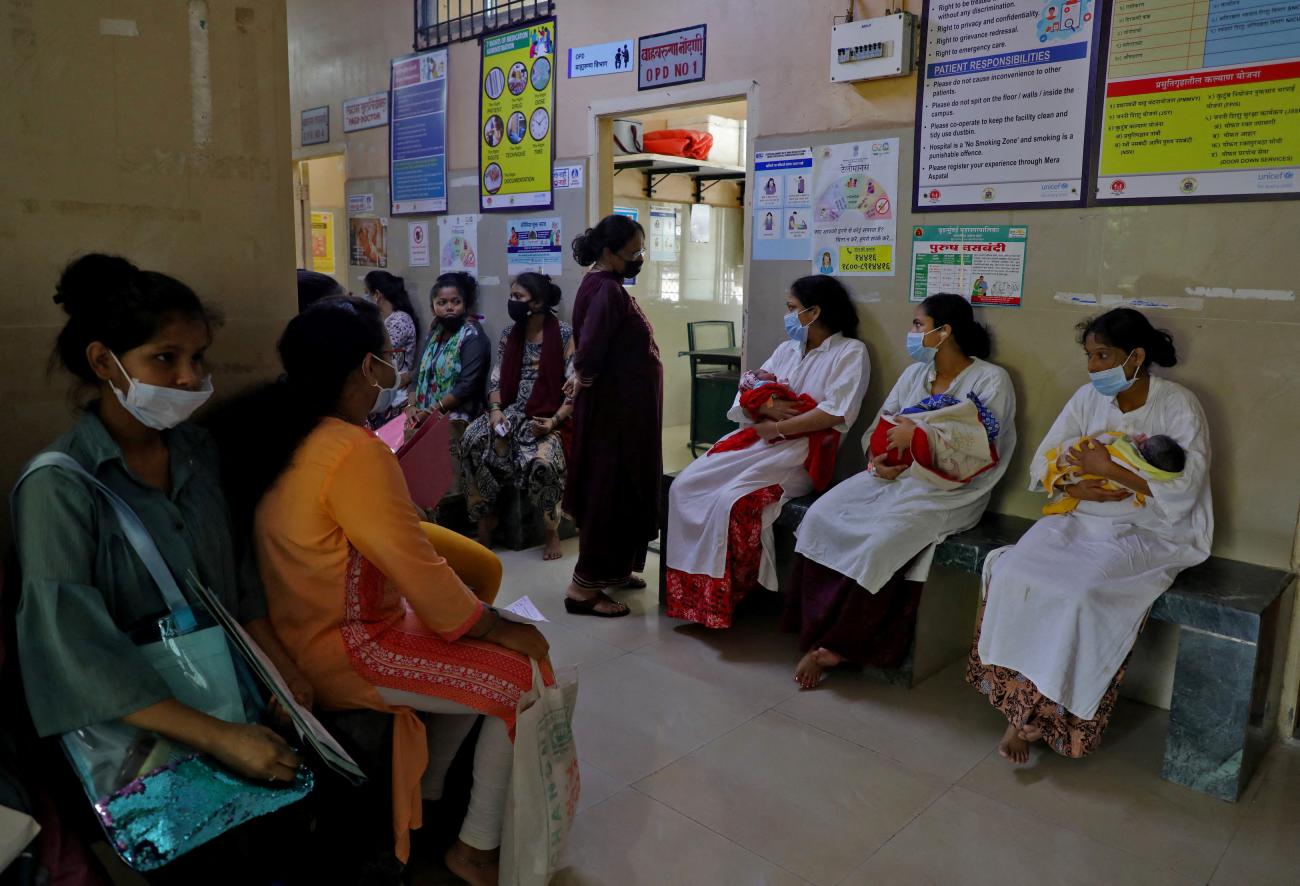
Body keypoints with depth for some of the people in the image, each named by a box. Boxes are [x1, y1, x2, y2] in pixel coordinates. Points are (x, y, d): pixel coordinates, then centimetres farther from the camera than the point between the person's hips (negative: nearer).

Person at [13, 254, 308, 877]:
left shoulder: (194, 449, 1)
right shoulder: (59, 487, -17)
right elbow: (76, 654, -21)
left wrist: (281, 666, 0)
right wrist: (219, 738, -23)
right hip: (146, 730, -5)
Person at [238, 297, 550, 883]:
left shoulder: (291, 438, 4)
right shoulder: (354, 453, -27)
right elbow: (421, 573, -24)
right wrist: (504, 629, -10)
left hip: (316, 628, 10)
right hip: (348, 653, -10)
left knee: (482, 658, 18)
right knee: (520, 678, -3)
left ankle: (428, 796, 29)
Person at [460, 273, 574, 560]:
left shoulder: (565, 335, -6)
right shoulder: (509, 334, 11)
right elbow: (496, 380, 11)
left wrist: (554, 421, -21)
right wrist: (496, 410, -9)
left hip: (549, 417, -5)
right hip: (513, 412, 5)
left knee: (543, 460, -35)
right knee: (473, 442, -24)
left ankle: (552, 531, -9)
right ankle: (485, 520, -7)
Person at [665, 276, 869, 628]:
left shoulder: (851, 352, -2)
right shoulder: (787, 349, 19)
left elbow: (836, 414, -15)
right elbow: (749, 395, 15)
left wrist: (776, 427, -13)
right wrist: (768, 405, -8)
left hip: (802, 452, -7)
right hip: (757, 440, 7)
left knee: (732, 501, -28)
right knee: (685, 486, -12)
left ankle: (722, 600, -12)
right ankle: (689, 586, -8)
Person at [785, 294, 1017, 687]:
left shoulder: (990, 380, -4)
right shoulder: (914, 373, 15)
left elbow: (983, 451, -13)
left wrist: (919, 437, -17)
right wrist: (878, 460, -7)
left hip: (948, 490, -6)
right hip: (895, 476, 6)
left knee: (881, 540, -32)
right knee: (821, 516, -18)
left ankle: (838, 644, -13)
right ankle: (820, 636, -13)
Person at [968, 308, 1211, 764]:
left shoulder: (1178, 406, -7)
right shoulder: (1088, 398, 6)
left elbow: (1182, 490, -15)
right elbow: (1043, 462, 8)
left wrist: (1107, 467, -17)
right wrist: (1074, 486, -13)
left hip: (1148, 532, -4)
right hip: (1080, 519, 5)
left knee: (1079, 592, -31)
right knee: (1012, 574, -22)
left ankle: (1040, 710, -10)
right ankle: (1022, 707, -12)